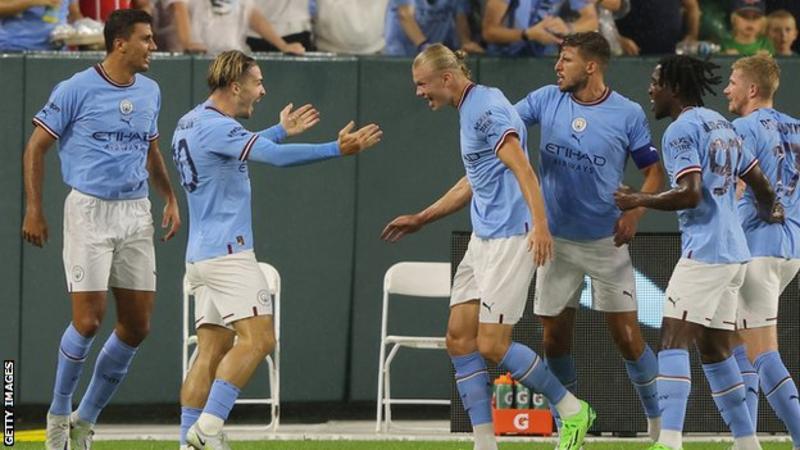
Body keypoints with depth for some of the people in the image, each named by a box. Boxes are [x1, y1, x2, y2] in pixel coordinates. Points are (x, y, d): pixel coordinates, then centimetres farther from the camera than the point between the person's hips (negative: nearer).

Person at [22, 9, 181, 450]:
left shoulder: (149, 91, 10)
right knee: (88, 319, -12)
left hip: (136, 213, 6)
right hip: (88, 211, -6)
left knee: (136, 325, 1)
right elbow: (36, 146, -3)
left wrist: (170, 198, 11)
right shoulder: (76, 90, -8)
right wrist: (33, 210, -8)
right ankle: (59, 411, 9)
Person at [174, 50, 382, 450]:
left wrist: (282, 130, 46)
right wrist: (337, 149, -26)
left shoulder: (190, 123, 17)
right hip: (227, 252, -10)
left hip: (201, 254, 10)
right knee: (257, 339, -14)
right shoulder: (216, 126, -14)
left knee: (212, 349, 7)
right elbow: (273, 156, -27)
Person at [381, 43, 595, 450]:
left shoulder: (486, 108, -13)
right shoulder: (469, 110, 18)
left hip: (510, 237, -10)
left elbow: (521, 168, -23)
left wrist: (540, 224, -35)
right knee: (459, 339, 3)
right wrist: (420, 219, 34)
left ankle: (573, 411, 7)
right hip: (483, 238, 10)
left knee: (492, 345, -10)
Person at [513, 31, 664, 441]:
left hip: (606, 240, -3)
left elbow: (654, 170, 0)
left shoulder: (628, 115, -7)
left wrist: (635, 212, -16)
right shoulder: (545, 100, -1)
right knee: (555, 335, 5)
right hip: (556, 239, 3)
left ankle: (658, 420, 12)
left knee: (626, 336, -4)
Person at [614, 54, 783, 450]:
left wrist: (638, 201, -9)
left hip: (704, 251, -9)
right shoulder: (721, 124, 17)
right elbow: (761, 185, 22)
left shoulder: (681, 130, -10)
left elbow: (689, 194, -20)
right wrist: (770, 213, 43)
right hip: (734, 253, 9)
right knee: (715, 349, 14)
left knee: (674, 340, -13)